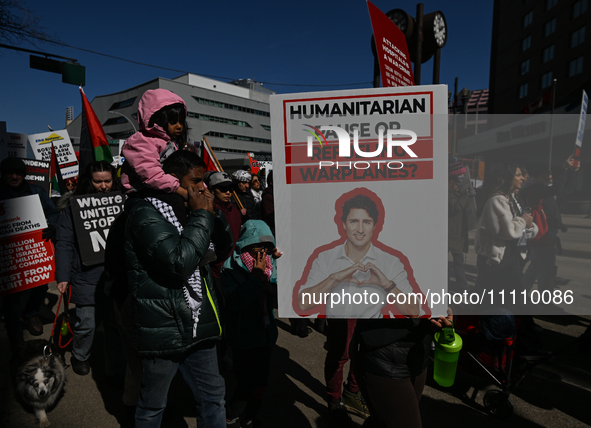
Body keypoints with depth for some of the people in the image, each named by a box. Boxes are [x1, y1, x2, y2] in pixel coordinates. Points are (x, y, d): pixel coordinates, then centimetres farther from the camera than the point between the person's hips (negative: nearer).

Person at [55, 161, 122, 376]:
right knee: (87, 322, 4)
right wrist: (63, 277, -9)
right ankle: (80, 357, 34)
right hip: (87, 277, -2)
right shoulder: (73, 206, 0)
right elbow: (64, 243, -3)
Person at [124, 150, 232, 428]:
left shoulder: (185, 209, 10)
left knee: (213, 397, 17)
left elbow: (223, 249, 11)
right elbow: (179, 262, -29)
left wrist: (213, 213, -3)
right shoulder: (145, 213, -15)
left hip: (196, 326, 7)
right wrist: (202, 216, -19)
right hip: (164, 330, -7)